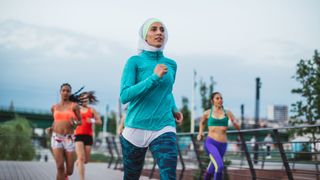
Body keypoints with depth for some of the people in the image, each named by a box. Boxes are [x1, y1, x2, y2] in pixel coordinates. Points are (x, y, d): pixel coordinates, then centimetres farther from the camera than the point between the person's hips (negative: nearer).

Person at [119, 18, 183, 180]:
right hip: (136, 128, -2)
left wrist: (174, 109, 8)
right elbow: (124, 96, -14)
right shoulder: (135, 61, -4)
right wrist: (154, 77, -18)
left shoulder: (171, 64, 9)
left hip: (164, 128, 2)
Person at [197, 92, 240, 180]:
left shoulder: (227, 113, 5)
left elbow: (238, 128, 6)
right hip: (210, 143, -2)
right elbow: (202, 122, 27)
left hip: (222, 145, 2)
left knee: (211, 170, 16)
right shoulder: (207, 113, 5)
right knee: (220, 166, -25)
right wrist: (200, 133, 14)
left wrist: (235, 123, -15)